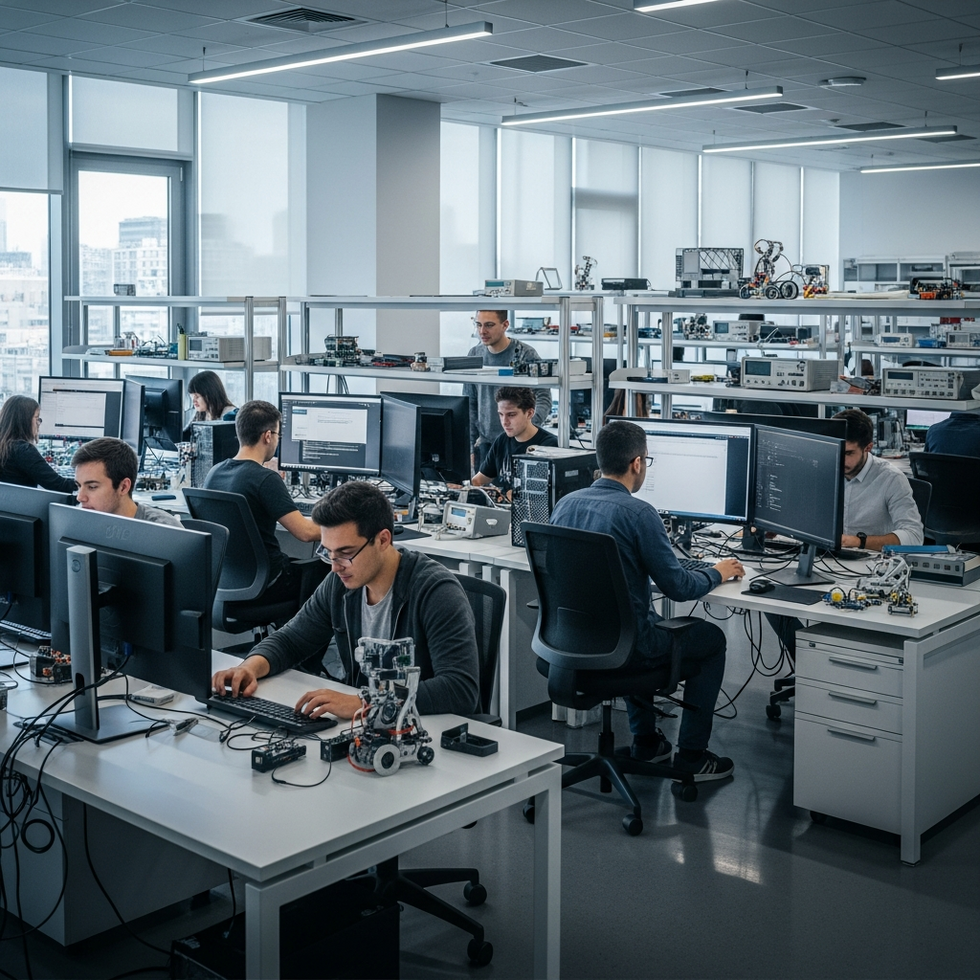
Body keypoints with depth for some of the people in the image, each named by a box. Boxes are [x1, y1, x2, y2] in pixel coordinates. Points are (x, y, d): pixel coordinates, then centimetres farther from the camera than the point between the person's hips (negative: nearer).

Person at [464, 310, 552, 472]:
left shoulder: (526, 354, -7)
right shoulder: (474, 354, 6)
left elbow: (543, 399, -8)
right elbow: (469, 404, 11)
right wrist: (470, 446, 6)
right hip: (485, 442, 4)